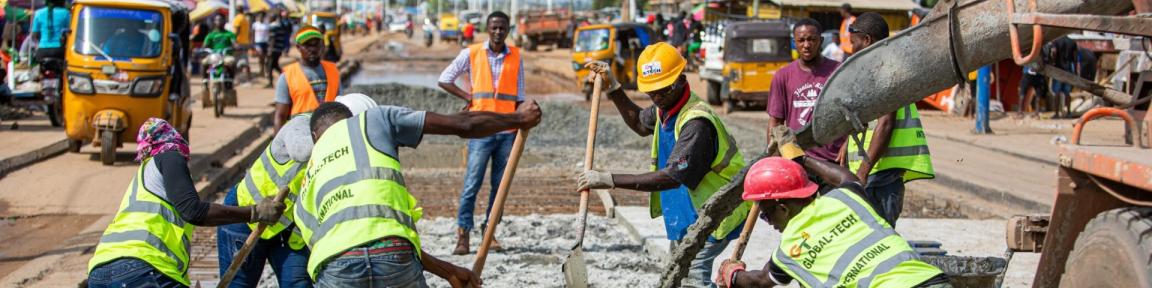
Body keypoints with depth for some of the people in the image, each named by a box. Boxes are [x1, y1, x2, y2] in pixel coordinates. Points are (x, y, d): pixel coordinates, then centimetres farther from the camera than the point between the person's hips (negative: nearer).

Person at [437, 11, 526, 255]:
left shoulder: (516, 57, 10)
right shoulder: (471, 53, 3)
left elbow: (519, 97, 13)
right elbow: (444, 79, 7)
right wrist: (469, 97, -2)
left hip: (507, 131, 3)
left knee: (501, 185, 6)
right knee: (472, 183, -6)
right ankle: (463, 234, -2)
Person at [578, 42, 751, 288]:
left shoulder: (697, 121, -31)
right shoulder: (665, 106, -1)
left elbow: (671, 177, -37)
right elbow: (640, 124, 23)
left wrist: (609, 180, -40)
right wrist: (612, 87, 11)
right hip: (684, 208, 10)